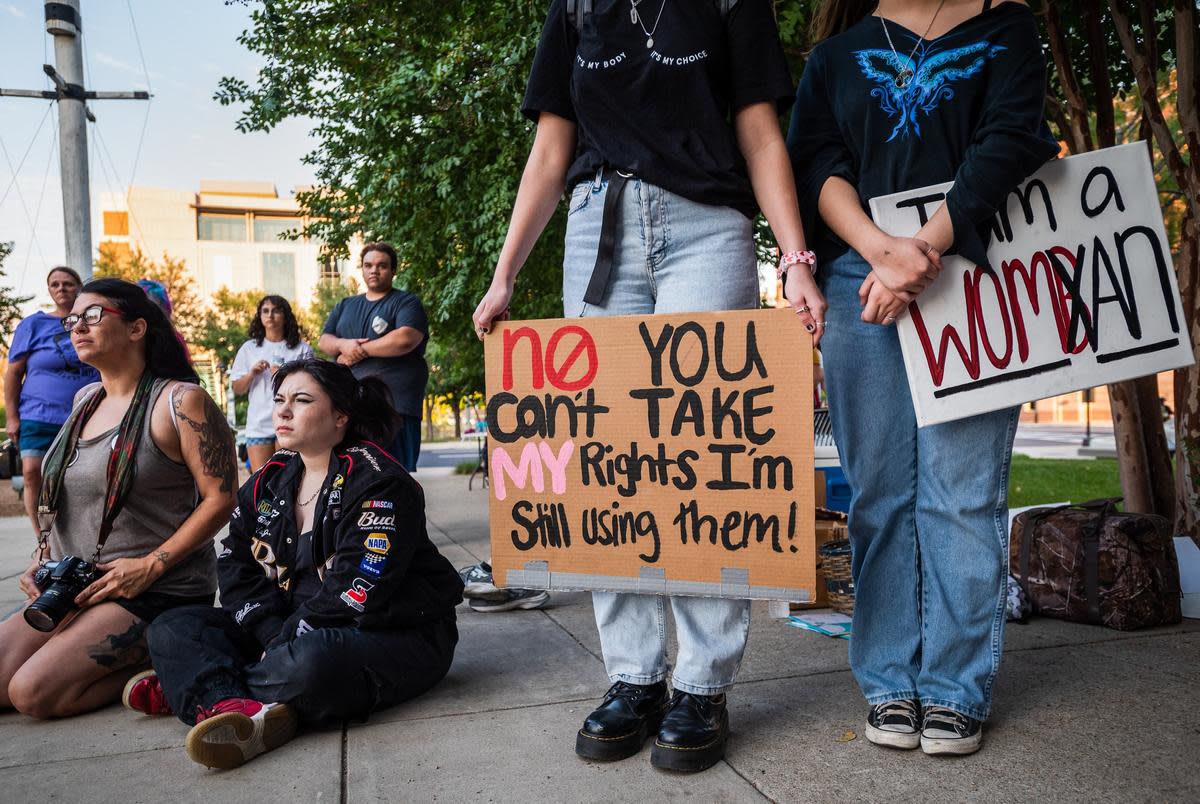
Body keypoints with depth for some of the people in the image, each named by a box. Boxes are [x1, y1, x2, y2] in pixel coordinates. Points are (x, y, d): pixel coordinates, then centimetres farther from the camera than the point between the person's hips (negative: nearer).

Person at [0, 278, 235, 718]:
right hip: (71, 585, 8)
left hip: (157, 591, -8)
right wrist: (42, 557, 8)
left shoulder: (180, 401, -12)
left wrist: (151, 567, -20)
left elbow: (221, 498, -17)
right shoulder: (85, 400, 13)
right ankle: (129, 660, 8)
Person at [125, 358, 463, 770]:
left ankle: (203, 692, -14)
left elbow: (355, 595, -21)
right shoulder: (268, 482, 10)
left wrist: (286, 642, -16)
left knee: (310, 661, -40)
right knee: (171, 628, -3)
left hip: (396, 634, -8)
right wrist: (273, 634, -11)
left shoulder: (377, 483, -14)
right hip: (296, 630, 8)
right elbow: (237, 569, 4)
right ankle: (244, 712, -29)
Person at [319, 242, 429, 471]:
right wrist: (343, 344, -6)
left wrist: (361, 350, -5)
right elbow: (323, 341, 17)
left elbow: (405, 340, -12)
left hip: (394, 404, -5)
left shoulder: (406, 302, 5)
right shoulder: (345, 306, 25)